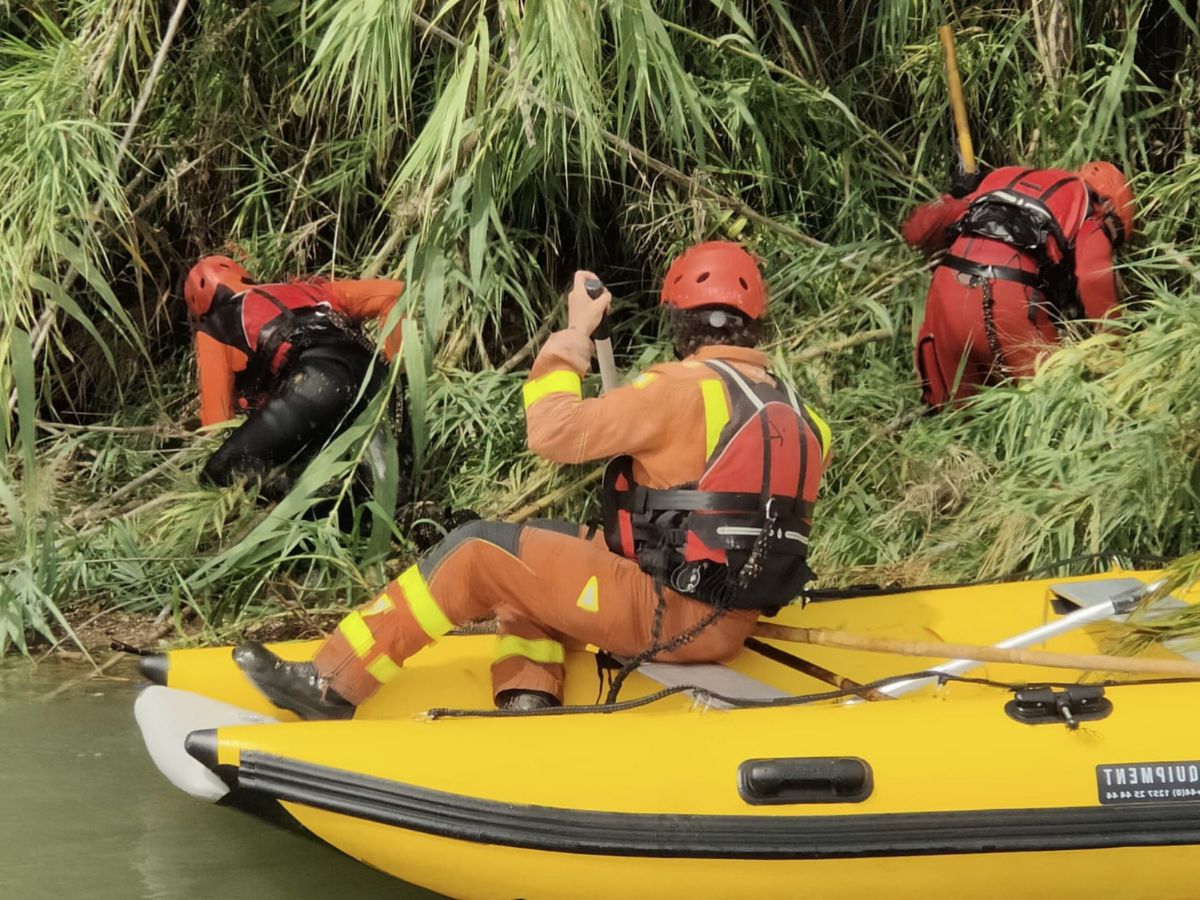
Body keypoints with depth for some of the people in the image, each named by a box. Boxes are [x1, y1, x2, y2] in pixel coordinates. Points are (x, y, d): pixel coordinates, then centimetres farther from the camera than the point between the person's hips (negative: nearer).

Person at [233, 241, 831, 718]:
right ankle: (528, 704, 8)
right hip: (728, 627, 8)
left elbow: (553, 432, -14)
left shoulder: (682, 388, -13)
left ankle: (332, 685, 1)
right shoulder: (792, 410, 10)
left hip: (667, 616, -8)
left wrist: (574, 335, -3)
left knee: (480, 552, -1)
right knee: (530, 554, 21)